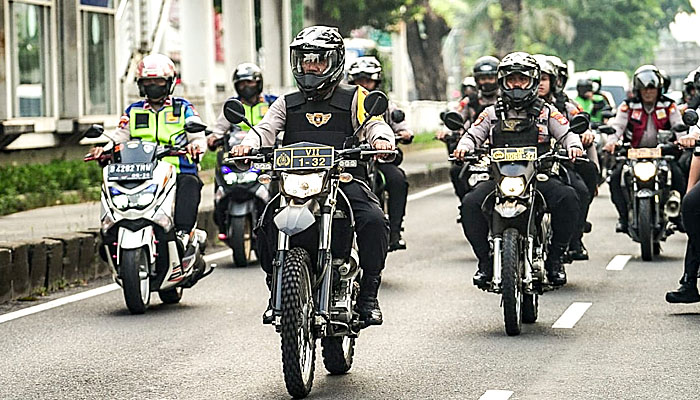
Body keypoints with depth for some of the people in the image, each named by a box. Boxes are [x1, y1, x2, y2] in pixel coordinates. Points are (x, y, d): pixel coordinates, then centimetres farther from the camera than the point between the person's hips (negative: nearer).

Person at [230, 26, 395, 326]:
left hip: (345, 180, -2)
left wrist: (381, 139, -27)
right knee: (267, 225, -26)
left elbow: (374, 123, -2)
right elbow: (266, 129, 7)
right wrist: (248, 144, -16)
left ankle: (368, 294, -13)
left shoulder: (353, 98, 14)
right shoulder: (287, 104, 22)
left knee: (374, 221, -29)